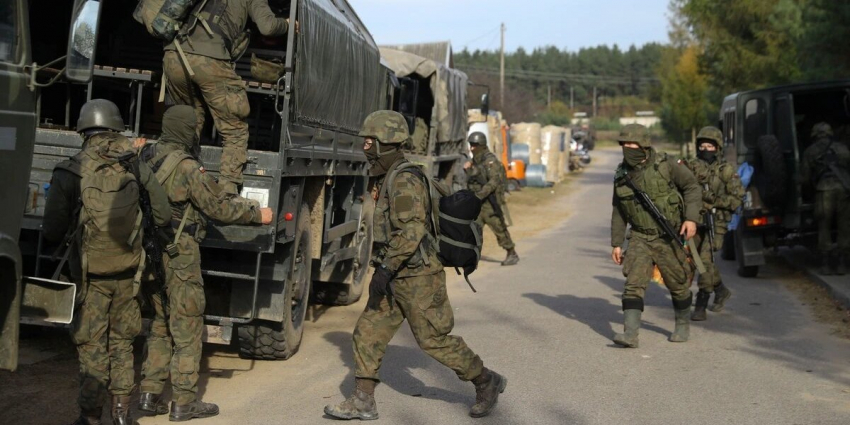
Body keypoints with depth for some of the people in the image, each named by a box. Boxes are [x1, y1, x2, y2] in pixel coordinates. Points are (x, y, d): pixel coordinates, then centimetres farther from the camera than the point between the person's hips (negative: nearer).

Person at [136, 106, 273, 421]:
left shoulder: (148, 159, 7)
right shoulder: (187, 167, -17)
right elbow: (218, 209, -14)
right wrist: (256, 214, -1)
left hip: (152, 253, 8)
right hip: (179, 256, -8)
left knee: (160, 325, 17)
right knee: (187, 328, 1)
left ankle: (150, 394, 18)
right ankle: (184, 402, 5)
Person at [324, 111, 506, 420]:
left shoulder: (404, 180, -19)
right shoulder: (388, 178, 13)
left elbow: (412, 230, -27)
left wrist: (385, 269, -28)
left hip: (417, 278, -10)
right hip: (398, 278, 10)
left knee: (435, 340, -1)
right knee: (368, 333, 5)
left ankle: (486, 382, 16)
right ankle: (363, 402, 9)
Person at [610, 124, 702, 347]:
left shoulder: (666, 165, -10)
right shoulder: (622, 175, 2)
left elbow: (692, 188, -5)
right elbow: (618, 211, 11)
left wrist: (691, 218, -18)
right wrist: (616, 243, 9)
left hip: (670, 238, -2)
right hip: (640, 238, 3)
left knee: (678, 284, 10)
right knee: (634, 282, -13)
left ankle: (683, 325, 32)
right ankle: (630, 333, -18)